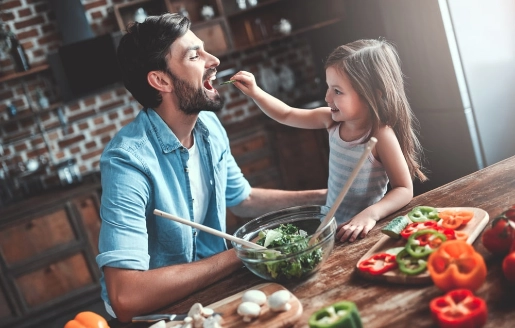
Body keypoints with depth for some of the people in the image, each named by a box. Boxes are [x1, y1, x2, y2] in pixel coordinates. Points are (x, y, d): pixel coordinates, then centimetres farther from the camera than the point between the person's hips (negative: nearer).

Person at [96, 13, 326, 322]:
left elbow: (242, 199, 14)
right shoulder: (129, 161, -28)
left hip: (210, 285, 7)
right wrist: (237, 256, -27)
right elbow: (126, 297, -36)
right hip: (157, 309, -7)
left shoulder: (210, 126, -4)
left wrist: (321, 197, 1)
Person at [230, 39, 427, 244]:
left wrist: (370, 214, -32)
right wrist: (255, 92, 0)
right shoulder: (333, 120, -1)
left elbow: (404, 190, -17)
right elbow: (286, 115, 12)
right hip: (331, 226, 6)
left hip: (360, 232, -5)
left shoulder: (381, 135, -19)